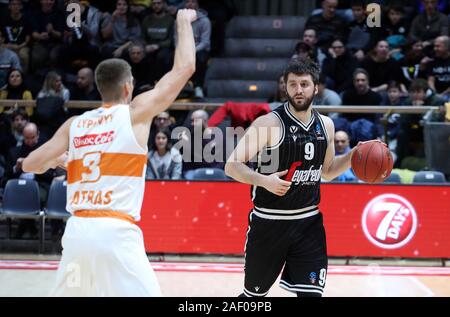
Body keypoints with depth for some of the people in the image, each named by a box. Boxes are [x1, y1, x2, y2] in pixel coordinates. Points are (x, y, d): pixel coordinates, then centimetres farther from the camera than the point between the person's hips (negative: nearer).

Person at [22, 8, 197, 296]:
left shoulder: (75, 124, 13)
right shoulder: (136, 113, 2)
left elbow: (30, 164, 13)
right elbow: (185, 67, 4)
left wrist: (58, 159, 34)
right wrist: (184, 22, 19)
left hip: (77, 230, 5)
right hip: (115, 232, -5)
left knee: (66, 294, 24)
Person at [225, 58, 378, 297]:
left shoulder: (325, 125, 4)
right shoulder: (269, 123, -14)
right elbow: (232, 166, -15)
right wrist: (263, 180, -31)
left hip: (309, 221, 4)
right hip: (269, 221, -4)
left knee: (311, 293, -3)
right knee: (254, 294, 9)